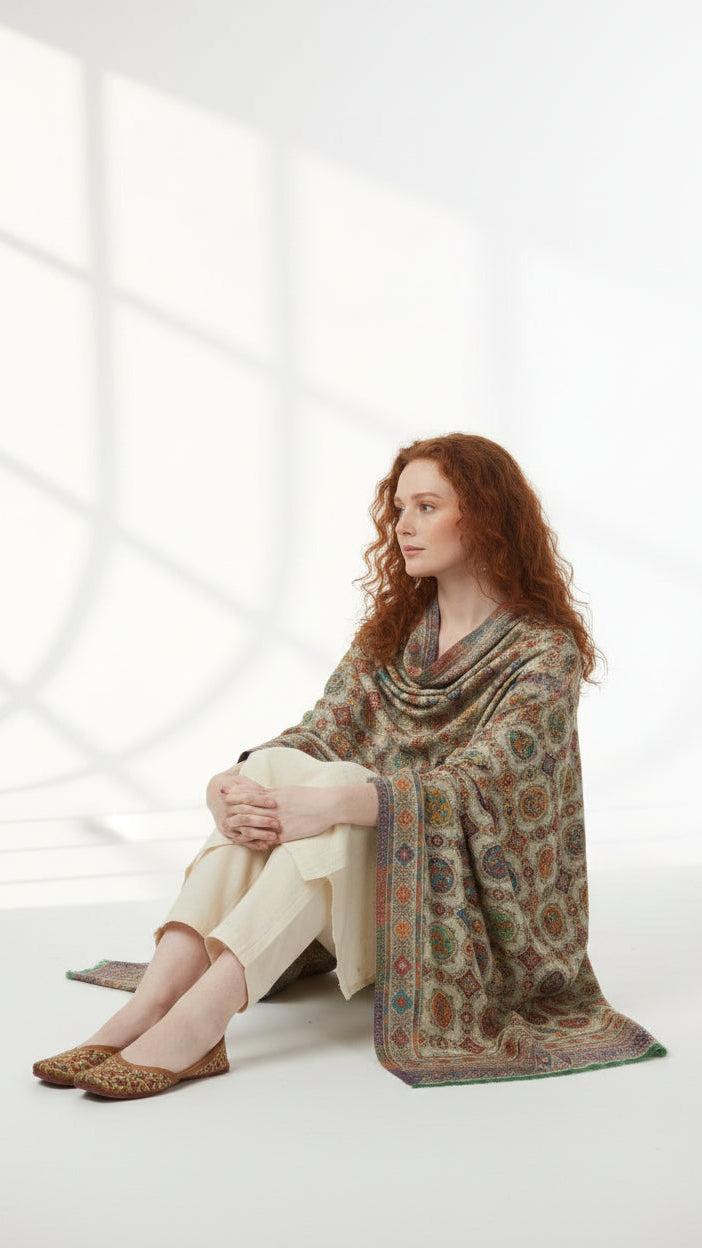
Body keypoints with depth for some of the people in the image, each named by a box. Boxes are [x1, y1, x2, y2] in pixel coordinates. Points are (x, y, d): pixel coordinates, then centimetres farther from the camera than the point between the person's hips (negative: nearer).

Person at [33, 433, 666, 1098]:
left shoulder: (546, 650, -10)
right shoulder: (393, 629, 10)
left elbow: (472, 787, -23)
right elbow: (321, 733, -2)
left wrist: (333, 802, -38)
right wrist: (238, 782, -24)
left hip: (485, 917, -5)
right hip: (368, 889, 5)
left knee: (334, 783, -32)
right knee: (276, 767, -23)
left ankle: (197, 1021, -44)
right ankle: (154, 1000, -37)